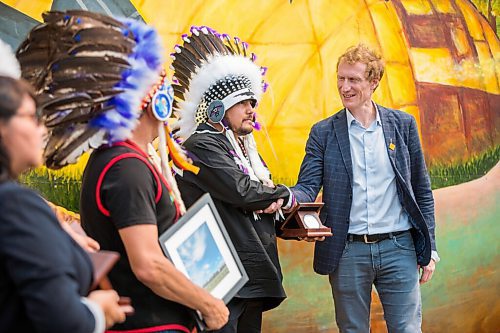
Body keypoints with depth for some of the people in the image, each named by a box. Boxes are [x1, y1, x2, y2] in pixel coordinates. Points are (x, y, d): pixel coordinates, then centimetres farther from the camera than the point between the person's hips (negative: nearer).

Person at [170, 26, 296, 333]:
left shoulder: (245, 149, 21)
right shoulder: (201, 146, -10)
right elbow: (242, 191, -20)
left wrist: (275, 201, -4)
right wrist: (285, 195, -2)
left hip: (254, 279, 10)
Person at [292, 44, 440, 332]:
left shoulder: (403, 124, 5)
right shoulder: (324, 133, 3)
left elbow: (422, 190, 8)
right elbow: (308, 187, -3)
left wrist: (429, 248, 5)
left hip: (398, 247, 0)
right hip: (348, 252, 0)